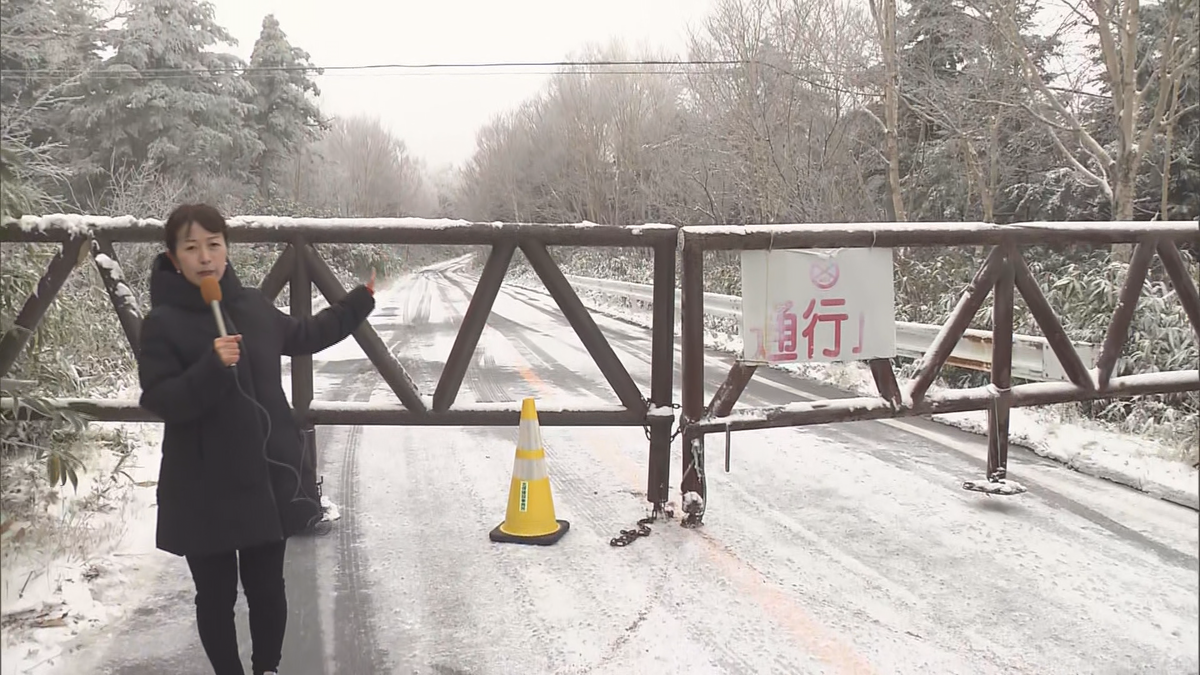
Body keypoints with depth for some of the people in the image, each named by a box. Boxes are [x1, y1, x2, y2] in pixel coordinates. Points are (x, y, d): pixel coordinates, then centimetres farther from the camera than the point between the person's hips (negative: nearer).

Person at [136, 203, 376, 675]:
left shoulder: (252, 306, 4)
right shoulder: (163, 323, -10)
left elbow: (303, 336, 23)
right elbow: (158, 401, -16)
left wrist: (359, 302, 29)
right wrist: (210, 367, -31)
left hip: (266, 479, 4)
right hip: (203, 492, -4)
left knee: (267, 589, 15)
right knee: (216, 597, 10)